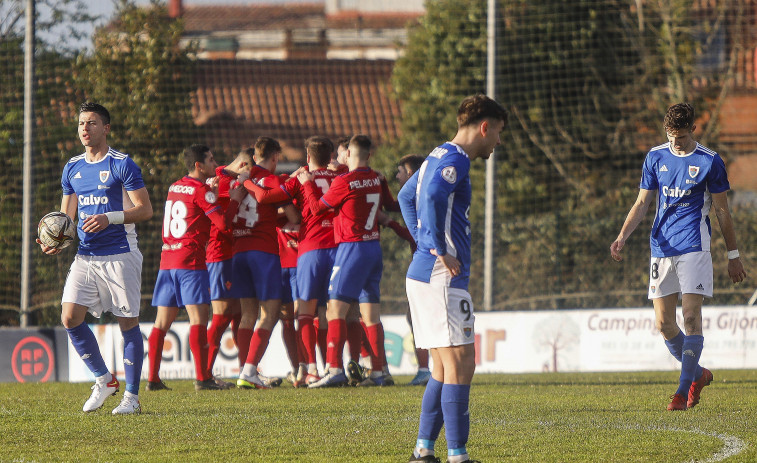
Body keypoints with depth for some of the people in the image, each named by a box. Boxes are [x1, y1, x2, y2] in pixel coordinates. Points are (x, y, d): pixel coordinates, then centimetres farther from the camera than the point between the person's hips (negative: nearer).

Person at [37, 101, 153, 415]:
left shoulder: (122, 165, -5)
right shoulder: (72, 168, 13)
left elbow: (145, 210, -9)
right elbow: (66, 216, 21)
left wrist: (109, 218, -21)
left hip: (119, 256, -6)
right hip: (85, 257, 6)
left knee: (128, 322, -2)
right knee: (70, 317, -7)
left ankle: (132, 396, 5)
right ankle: (104, 380, 10)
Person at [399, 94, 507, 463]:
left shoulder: (440, 156, 19)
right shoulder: (454, 159, -11)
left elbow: (406, 196, 33)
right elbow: (432, 196, -29)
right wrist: (440, 250, -23)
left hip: (422, 275, 10)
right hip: (442, 278, -10)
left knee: (445, 369, 13)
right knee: (460, 364, -10)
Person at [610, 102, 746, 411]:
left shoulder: (709, 162, 0)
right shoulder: (656, 157, 9)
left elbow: (722, 211, 6)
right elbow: (642, 203, 13)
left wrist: (733, 255, 9)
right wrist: (622, 237, -2)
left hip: (694, 247, -4)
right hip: (662, 247, 4)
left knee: (691, 317, -13)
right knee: (664, 323, 1)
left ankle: (684, 391, -11)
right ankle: (698, 374, 22)